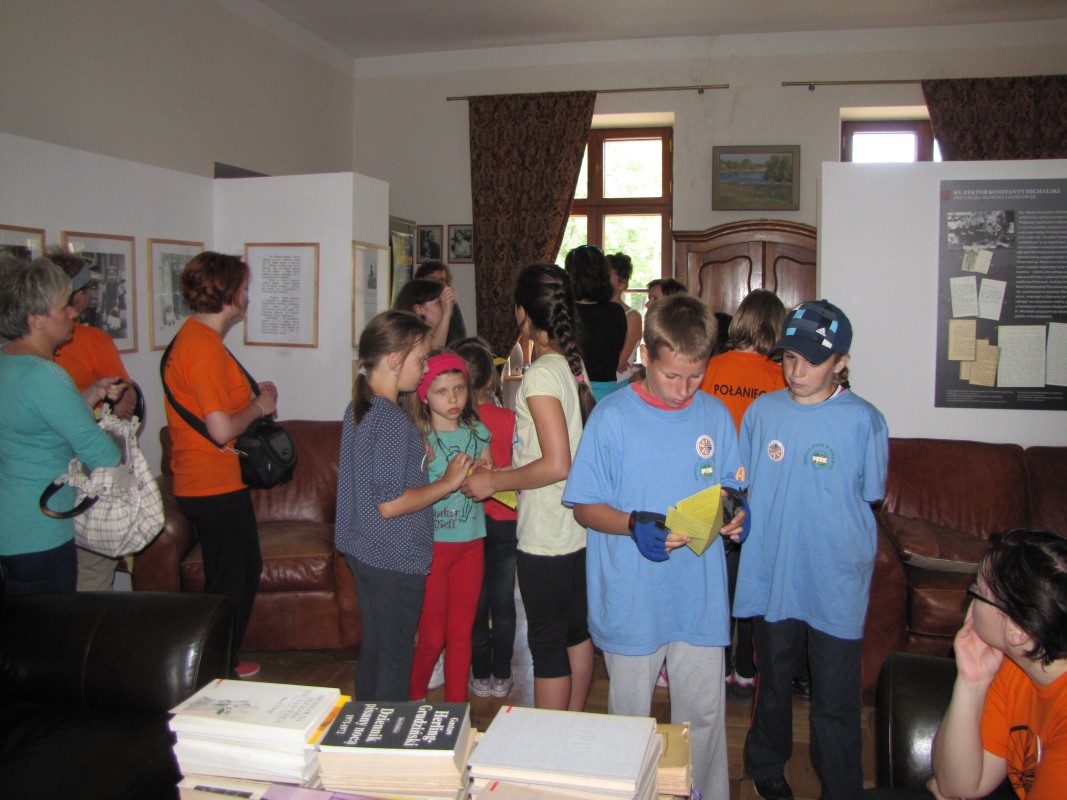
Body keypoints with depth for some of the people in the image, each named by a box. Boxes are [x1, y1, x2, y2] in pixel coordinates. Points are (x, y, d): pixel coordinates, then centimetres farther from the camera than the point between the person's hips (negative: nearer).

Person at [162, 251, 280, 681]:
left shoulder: (192, 337, 11)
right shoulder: (205, 347, -22)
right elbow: (222, 430, -26)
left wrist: (252, 396, 10)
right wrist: (259, 405, -10)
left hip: (201, 482, 11)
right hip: (217, 487, -11)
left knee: (246, 569, 22)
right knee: (230, 583, 3)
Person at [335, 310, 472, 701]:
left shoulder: (359, 407, 6)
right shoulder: (392, 420, -23)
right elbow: (390, 503, -26)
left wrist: (421, 459, 12)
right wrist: (447, 483, -16)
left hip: (363, 551, 10)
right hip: (395, 558, -10)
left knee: (374, 649, 22)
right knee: (395, 658, 5)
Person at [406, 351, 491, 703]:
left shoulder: (477, 433, 5)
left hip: (470, 543, 4)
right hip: (432, 542, -4)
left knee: (461, 632, 12)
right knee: (431, 636, 6)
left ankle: (457, 706, 26)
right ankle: (413, 701, 30)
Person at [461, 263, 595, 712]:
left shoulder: (540, 374, -18)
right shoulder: (575, 365, 7)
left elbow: (557, 464, -25)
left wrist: (493, 481, -13)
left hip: (545, 537, -9)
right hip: (579, 527, 9)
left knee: (547, 645, 4)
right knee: (576, 632, 19)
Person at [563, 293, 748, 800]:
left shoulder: (715, 415, 3)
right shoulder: (612, 417, -9)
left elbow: (729, 489, 13)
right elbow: (584, 506, -6)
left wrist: (733, 511, -11)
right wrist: (635, 525, -23)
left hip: (701, 599, 3)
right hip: (632, 601, -2)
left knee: (704, 713, 12)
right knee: (629, 715, 14)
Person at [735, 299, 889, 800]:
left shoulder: (864, 421, -8)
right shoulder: (761, 411, 1)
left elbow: (870, 498, -1)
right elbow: (744, 487, 9)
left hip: (836, 584, -3)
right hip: (772, 575, 3)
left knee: (835, 700, 7)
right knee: (773, 681, 22)